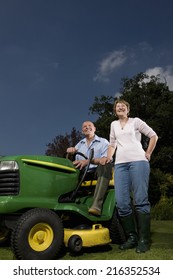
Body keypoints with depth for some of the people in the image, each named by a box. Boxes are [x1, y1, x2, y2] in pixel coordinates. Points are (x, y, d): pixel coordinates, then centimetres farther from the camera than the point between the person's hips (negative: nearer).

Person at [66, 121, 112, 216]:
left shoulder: (103, 142, 11)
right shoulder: (80, 144, 25)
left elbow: (106, 159, -8)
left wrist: (88, 161, -24)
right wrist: (71, 150, -15)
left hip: (98, 172, -4)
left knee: (105, 164, -35)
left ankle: (96, 205, -48)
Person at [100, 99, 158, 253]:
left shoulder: (136, 121, 13)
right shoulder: (114, 124, 25)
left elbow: (153, 136, 12)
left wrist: (148, 154, 4)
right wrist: (108, 158, 15)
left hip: (138, 161, -4)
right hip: (120, 164, 4)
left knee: (140, 200, -9)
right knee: (122, 202, -7)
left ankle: (144, 240, -3)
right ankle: (132, 237, 5)